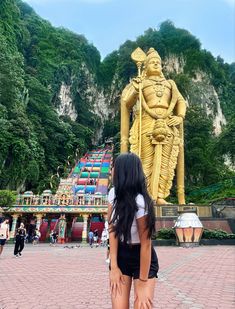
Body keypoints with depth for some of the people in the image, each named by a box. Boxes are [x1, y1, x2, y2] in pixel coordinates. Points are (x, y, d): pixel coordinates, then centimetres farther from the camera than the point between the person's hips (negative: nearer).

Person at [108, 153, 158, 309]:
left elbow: (146, 244, -22)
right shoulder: (114, 194, -8)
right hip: (120, 256, 4)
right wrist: (114, 266, -11)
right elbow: (113, 229, -8)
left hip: (143, 259, -4)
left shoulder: (139, 202, -28)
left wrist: (143, 283, -15)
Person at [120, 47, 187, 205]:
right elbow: (126, 102, 3)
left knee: (164, 161, -1)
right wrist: (135, 91, -16)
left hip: (167, 125, 3)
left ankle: (160, 196, 2)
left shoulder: (169, 84, 23)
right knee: (147, 160, -7)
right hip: (148, 124, -3)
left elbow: (181, 102, 18)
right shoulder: (140, 83, 14)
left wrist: (180, 117, -1)